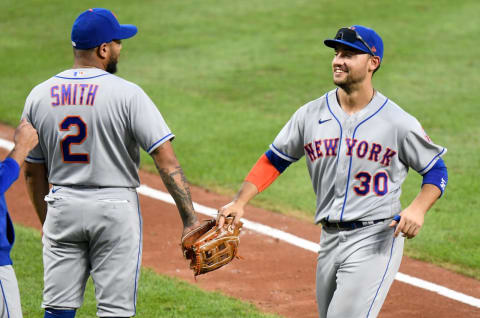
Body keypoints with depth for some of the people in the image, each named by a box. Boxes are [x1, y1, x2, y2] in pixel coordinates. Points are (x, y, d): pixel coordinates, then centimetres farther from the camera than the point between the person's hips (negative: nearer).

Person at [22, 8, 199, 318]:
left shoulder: (39, 96, 2)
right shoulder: (127, 94, -11)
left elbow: (33, 172, 9)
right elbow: (167, 160, -16)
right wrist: (190, 220, -15)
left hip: (62, 208, 4)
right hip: (115, 209, -4)